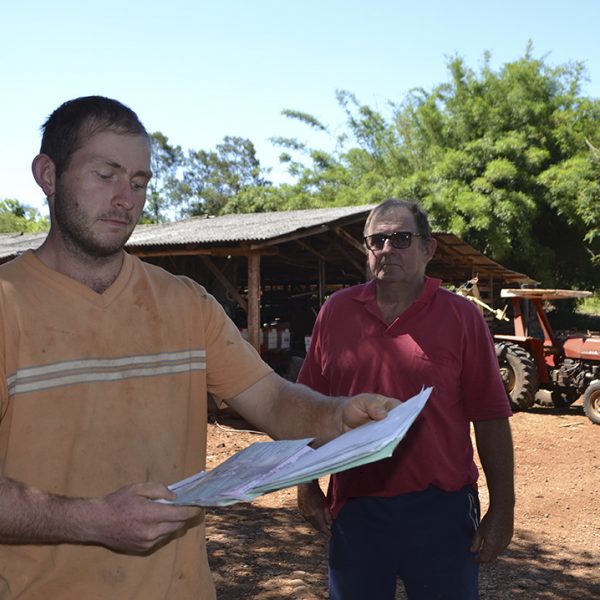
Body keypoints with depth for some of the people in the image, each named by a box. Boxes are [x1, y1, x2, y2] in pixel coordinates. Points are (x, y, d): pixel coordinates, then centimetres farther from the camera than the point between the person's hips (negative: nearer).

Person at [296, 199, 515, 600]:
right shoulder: (336, 312, 2)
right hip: (354, 508, 2)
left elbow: (491, 419, -4)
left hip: (440, 510, -2)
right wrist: (307, 485, 7)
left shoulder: (460, 317, -4)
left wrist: (502, 509, -5)